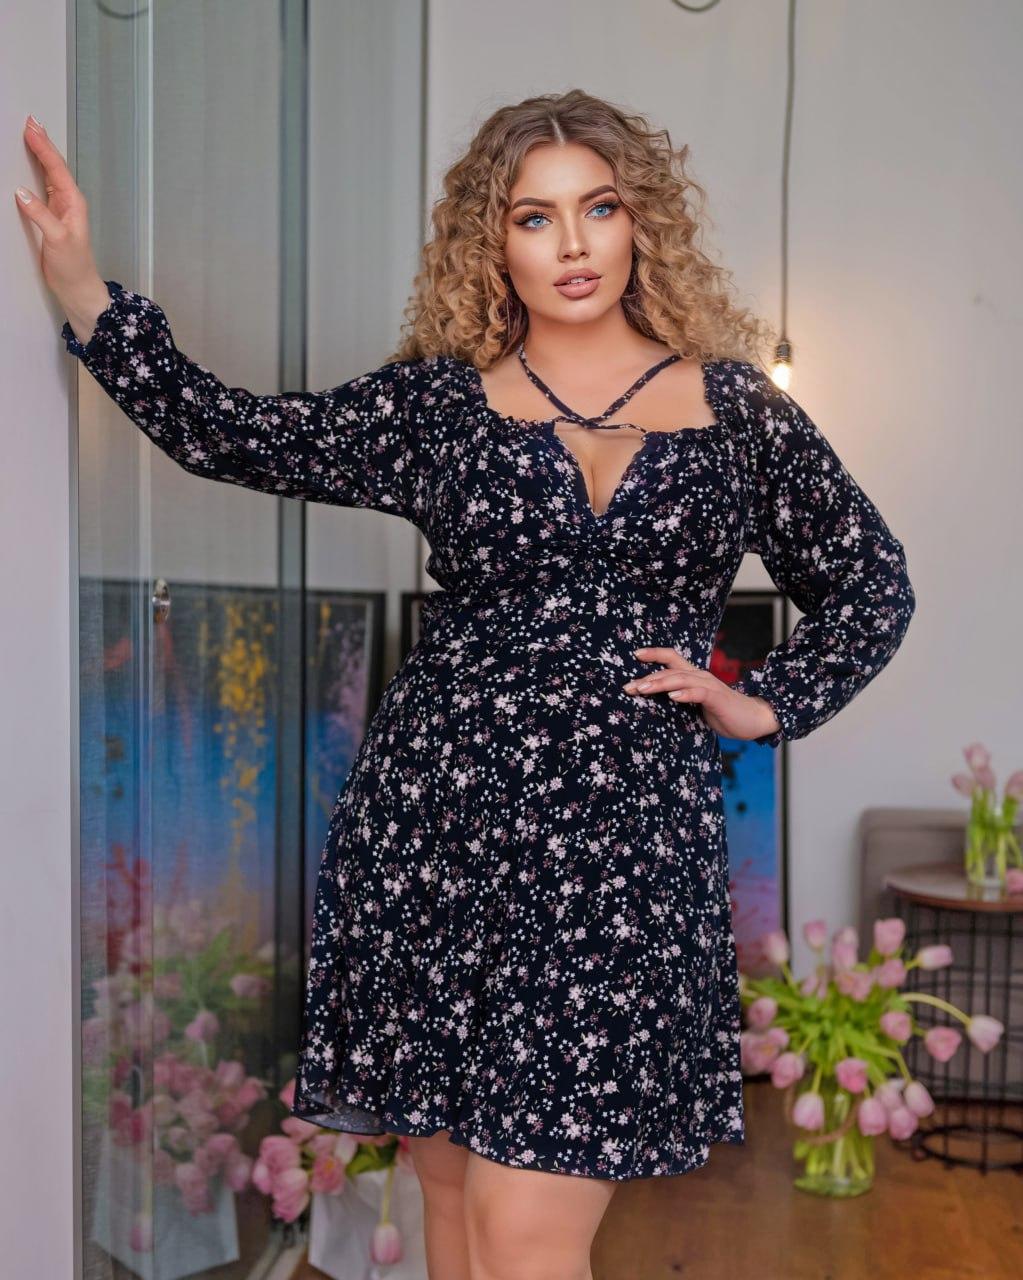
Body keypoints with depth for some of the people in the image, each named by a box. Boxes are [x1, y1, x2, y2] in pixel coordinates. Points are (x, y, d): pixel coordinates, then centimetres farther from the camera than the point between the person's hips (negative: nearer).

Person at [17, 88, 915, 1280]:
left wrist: (764, 705, 6)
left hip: (625, 838, -1)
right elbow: (223, 433, 7)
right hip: (434, 824, 2)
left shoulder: (737, 409, 8)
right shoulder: (435, 401, 8)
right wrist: (82, 290, 1)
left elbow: (874, 587, 17)